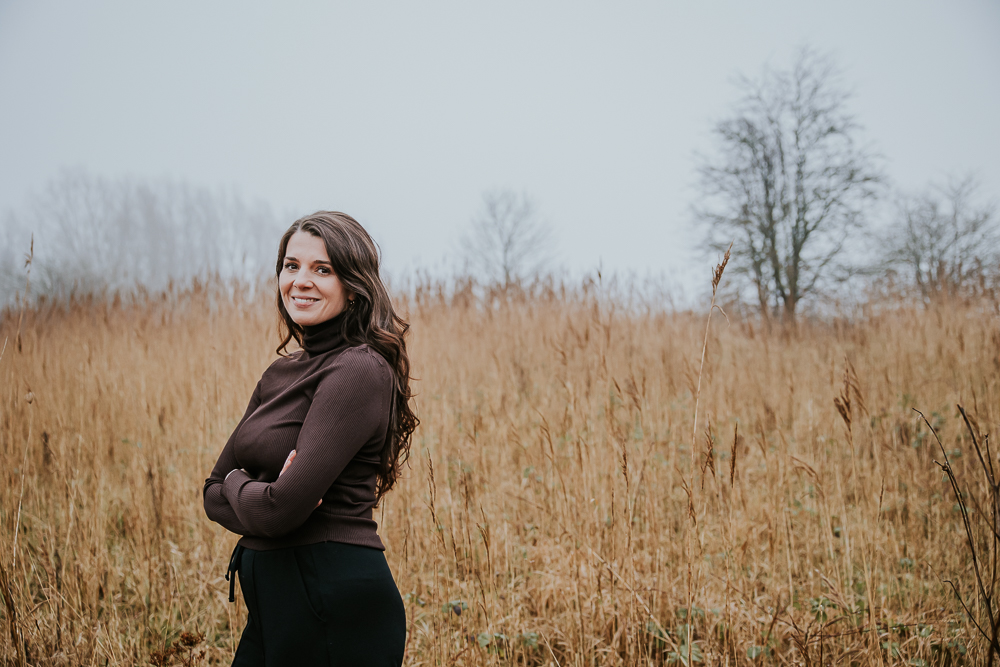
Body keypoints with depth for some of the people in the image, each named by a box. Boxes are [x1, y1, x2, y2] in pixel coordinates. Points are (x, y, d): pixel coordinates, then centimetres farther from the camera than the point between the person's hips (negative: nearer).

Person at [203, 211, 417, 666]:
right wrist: (265, 498, -12)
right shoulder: (282, 373, 10)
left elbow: (281, 509, -24)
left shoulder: (359, 370, -17)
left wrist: (237, 482, -2)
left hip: (338, 607, -8)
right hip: (274, 600, 8)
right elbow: (215, 494, 10)